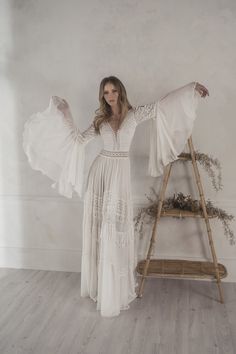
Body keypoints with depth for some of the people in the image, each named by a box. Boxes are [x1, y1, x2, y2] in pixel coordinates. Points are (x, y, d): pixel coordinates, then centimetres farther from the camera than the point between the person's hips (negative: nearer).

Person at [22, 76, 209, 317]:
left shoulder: (134, 114, 4)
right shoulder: (100, 119, 11)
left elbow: (161, 104, 2)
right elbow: (78, 139, 12)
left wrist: (191, 88, -1)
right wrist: (65, 115, 11)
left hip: (120, 173, -2)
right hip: (99, 172, 3)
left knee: (115, 229, -1)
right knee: (98, 228, 7)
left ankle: (114, 289, 10)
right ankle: (99, 282, 21)